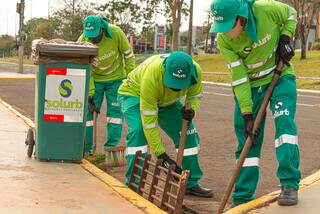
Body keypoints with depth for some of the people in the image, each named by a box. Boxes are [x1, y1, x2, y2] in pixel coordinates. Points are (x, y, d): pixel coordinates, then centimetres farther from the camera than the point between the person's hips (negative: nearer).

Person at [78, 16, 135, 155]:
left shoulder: (115, 33, -25)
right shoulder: (82, 42, -24)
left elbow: (128, 54, -9)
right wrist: (90, 95, -19)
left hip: (116, 78, 0)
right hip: (95, 80, 0)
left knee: (115, 111, -2)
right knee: (88, 111, -3)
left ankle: (111, 148, 5)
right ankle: (85, 149, 7)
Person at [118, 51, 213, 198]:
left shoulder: (195, 71, -29)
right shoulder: (151, 75, -44)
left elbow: (195, 96, -6)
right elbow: (149, 120, -39)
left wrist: (191, 109, -31)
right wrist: (161, 154, -37)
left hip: (166, 101, 5)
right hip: (134, 94, -5)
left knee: (188, 133, -3)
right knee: (138, 131, -30)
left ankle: (191, 184, 11)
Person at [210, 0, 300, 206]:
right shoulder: (223, 40, -22)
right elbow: (238, 78, -18)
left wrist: (284, 39, -17)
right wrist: (247, 114, -19)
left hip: (279, 76, -1)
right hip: (249, 85, 1)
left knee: (284, 121, -23)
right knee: (248, 139, 2)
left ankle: (290, 185, -16)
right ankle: (242, 200, 10)